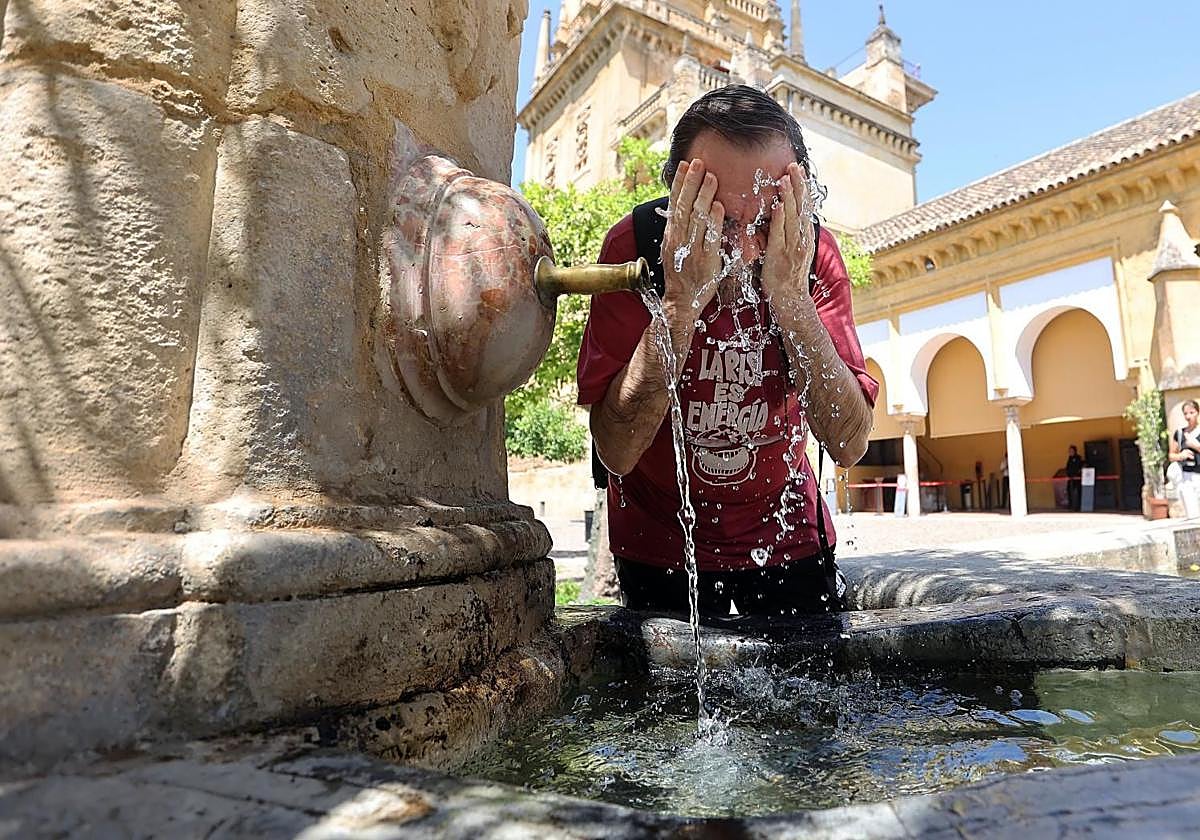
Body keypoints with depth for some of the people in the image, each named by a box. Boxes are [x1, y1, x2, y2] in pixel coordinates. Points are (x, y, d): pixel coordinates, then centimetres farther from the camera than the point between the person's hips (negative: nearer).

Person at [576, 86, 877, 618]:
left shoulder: (813, 252, -17)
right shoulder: (635, 244, -22)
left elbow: (850, 445, -24)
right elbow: (616, 452, -30)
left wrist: (790, 295, -33)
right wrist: (682, 301, -38)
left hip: (785, 530, 2)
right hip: (661, 538, -2)